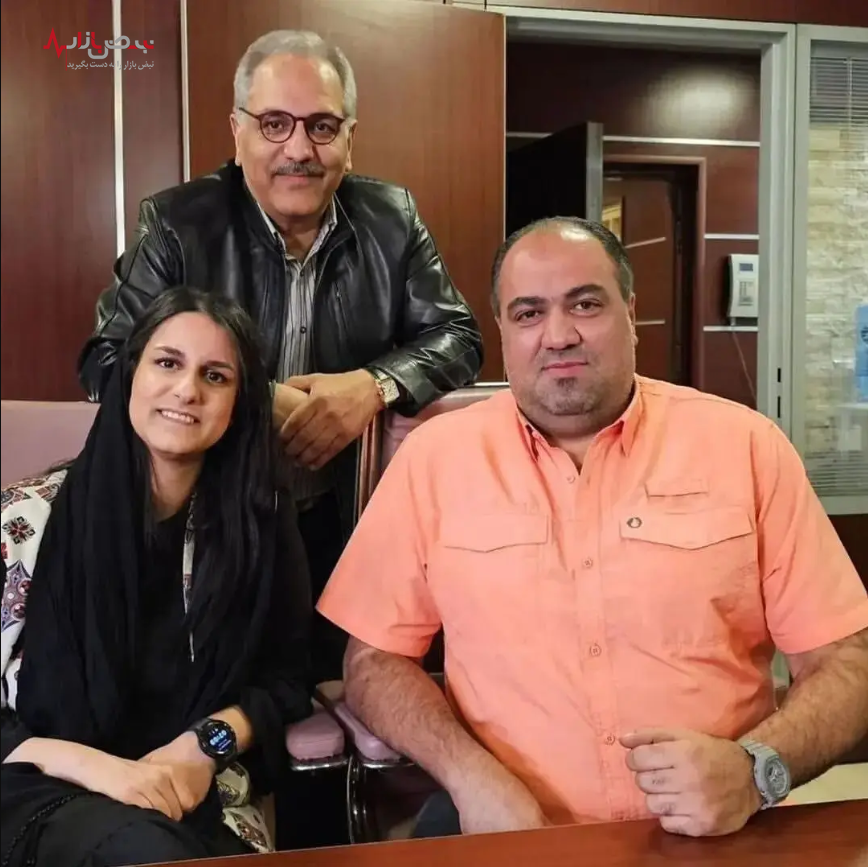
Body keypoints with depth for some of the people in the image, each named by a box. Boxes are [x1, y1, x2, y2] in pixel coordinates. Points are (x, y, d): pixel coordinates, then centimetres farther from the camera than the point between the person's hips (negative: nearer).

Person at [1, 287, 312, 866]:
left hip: (197, 798, 3)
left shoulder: (259, 519, 4)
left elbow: (286, 676, 8)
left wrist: (205, 742, -11)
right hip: (47, 795, -2)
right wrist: (90, 764, -20)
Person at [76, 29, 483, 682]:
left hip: (348, 526, 2)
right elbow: (106, 361, -8)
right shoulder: (178, 224, -7)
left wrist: (375, 385, -20)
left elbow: (457, 336, 2)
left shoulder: (393, 219, 0)